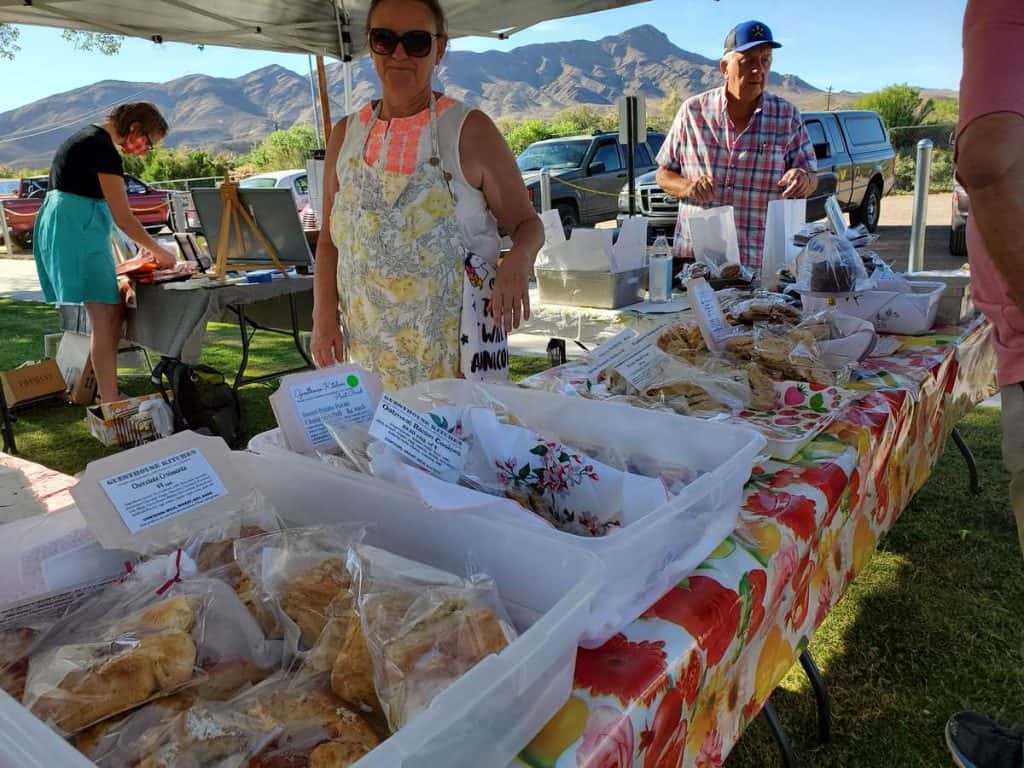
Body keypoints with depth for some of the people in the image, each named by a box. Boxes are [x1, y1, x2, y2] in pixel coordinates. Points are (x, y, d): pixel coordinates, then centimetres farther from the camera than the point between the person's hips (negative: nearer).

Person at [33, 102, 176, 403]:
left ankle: (108, 394, 15)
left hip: (63, 227, 10)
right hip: (78, 230, -10)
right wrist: (158, 251, -4)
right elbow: (123, 217, -15)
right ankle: (109, 401, -10)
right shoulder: (104, 149, -14)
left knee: (110, 313, 10)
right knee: (106, 316, -11)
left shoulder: (90, 138, 17)